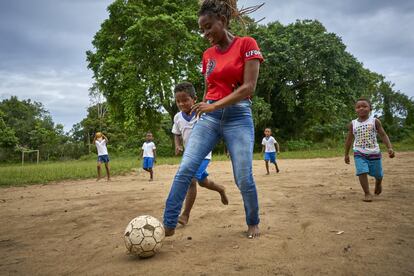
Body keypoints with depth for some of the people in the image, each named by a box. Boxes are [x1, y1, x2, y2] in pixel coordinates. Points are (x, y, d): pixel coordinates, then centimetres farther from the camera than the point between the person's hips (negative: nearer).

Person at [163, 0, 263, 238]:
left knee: (244, 178, -4)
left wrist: (215, 105, -16)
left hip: (238, 116, -4)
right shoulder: (208, 54, 13)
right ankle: (168, 225, -3)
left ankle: (253, 223, 23)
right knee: (185, 169, -9)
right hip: (209, 117, 5)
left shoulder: (247, 44, -2)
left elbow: (249, 87, -11)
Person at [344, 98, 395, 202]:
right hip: (359, 153, 0)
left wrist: (390, 148, -16)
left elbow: (383, 135, -3)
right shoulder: (352, 124, 1)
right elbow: (349, 140, 9)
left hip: (374, 152, 0)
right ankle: (367, 193, -6)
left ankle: (378, 183, 47)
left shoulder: (375, 121, -2)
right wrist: (346, 154, 11)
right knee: (362, 172, -17)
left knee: (378, 174, 13)